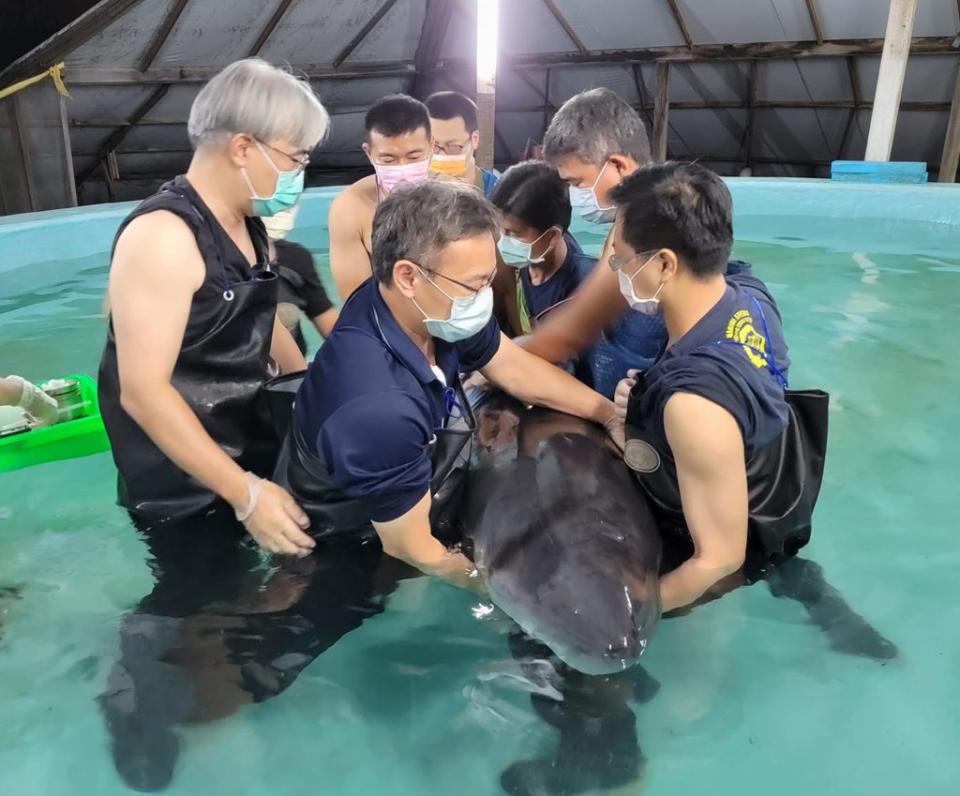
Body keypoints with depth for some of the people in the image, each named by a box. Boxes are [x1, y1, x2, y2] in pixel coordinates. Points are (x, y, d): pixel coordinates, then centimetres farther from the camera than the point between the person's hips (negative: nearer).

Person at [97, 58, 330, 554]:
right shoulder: (163, 235, -23)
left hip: (249, 451, 8)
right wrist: (245, 492, -27)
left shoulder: (246, 224, 5)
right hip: (185, 493, -8)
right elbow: (143, 392, -27)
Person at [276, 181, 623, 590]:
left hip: (416, 498, 6)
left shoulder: (425, 309, -19)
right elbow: (410, 550, -27)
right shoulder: (379, 408, -41)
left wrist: (610, 414, 0)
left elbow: (513, 366, -1)